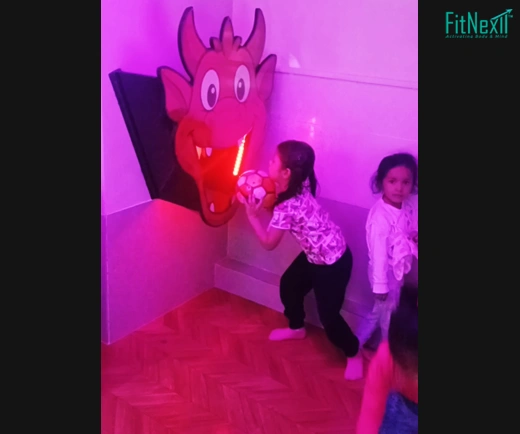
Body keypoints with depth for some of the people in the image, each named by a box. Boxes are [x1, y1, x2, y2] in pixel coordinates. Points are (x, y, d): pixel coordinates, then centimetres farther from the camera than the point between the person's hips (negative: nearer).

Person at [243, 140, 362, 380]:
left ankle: (353, 355, 23)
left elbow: (269, 243, -17)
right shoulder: (298, 188, -6)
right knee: (289, 284, 21)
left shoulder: (287, 207, -30)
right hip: (316, 254, 10)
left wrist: (252, 215, -9)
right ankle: (296, 328, 45)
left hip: (333, 261, -10)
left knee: (328, 314, -1)